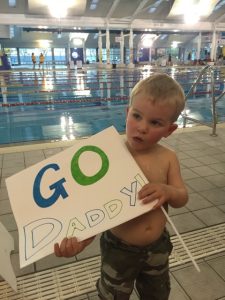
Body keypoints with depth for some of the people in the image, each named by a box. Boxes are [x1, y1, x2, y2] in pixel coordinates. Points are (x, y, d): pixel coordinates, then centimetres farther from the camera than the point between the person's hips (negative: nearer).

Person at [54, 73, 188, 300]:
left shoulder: (168, 158, -11)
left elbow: (182, 198, -3)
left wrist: (168, 191, -25)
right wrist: (80, 239, -36)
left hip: (157, 247, 4)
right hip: (118, 250, -3)